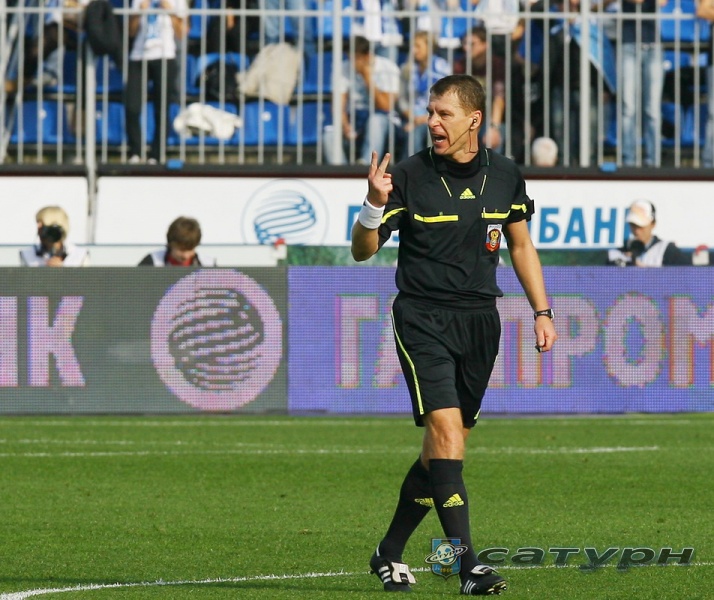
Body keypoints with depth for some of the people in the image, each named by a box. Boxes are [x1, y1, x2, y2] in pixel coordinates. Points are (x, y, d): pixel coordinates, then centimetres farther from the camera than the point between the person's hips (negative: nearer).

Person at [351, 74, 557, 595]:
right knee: (446, 430, -19)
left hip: (480, 320, 4)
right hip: (422, 318, -4)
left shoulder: (505, 176, 5)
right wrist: (374, 206, -23)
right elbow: (363, 250, -3)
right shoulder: (409, 176, -7)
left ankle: (390, 553, 24)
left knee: (443, 449, 7)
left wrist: (542, 311, 12)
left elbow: (521, 244, 18)